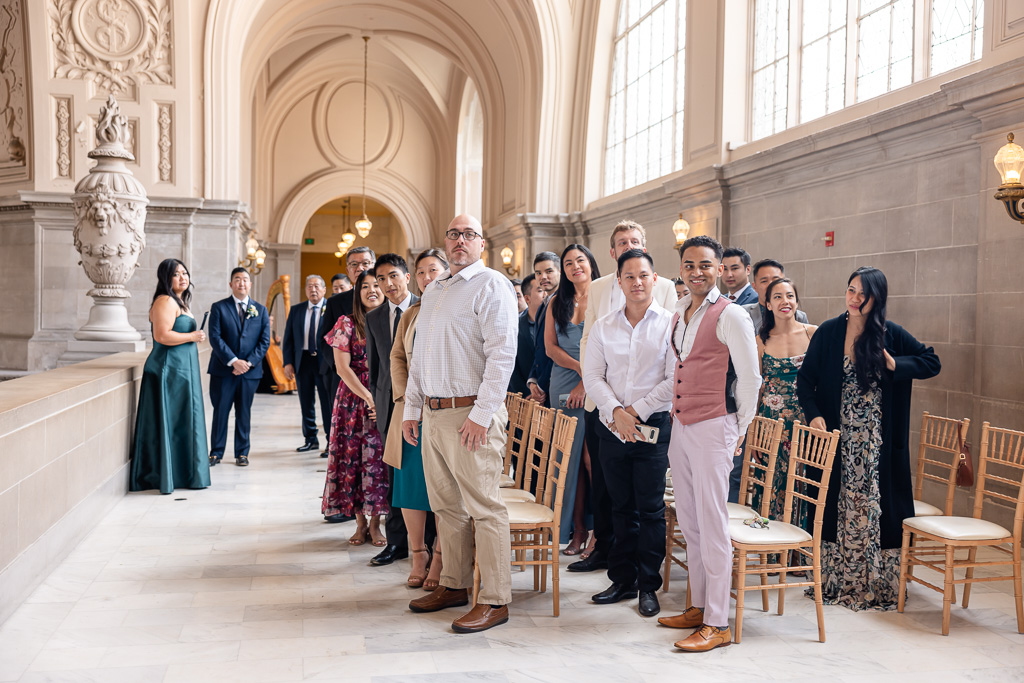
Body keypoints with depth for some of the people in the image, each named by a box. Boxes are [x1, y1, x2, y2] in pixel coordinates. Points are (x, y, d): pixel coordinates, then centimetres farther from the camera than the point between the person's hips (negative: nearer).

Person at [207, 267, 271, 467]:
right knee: (220, 411, 2)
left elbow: (265, 341, 5)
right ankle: (216, 453, 12)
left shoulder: (261, 310, 10)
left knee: (243, 413, 7)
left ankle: (242, 453, 15)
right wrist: (233, 361, -15)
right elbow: (215, 338, -6)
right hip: (223, 369, -1)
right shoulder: (219, 308, 3)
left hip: (250, 370, 2)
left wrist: (249, 362, -9)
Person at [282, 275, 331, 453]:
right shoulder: (296, 310, 10)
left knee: (328, 403, -1)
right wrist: (288, 362, 1)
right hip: (303, 361, 4)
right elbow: (288, 338, 10)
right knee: (306, 403, 11)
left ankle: (331, 441, 8)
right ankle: (311, 439, 22)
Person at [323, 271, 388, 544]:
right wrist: (369, 398, -13)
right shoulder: (347, 324, 2)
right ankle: (360, 522, 12)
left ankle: (375, 523, 11)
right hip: (354, 398, -1)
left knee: (379, 458, -1)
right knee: (353, 457, 0)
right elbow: (342, 368, -5)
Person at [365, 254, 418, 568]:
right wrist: (377, 400, 10)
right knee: (394, 477, 8)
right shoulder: (374, 318, 12)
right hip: (389, 405, 4)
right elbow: (374, 364, 16)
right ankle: (397, 542, 17)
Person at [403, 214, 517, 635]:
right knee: (446, 506, 14)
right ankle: (454, 586, 26)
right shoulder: (432, 291, 20)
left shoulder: (491, 285, -6)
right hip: (433, 414, 8)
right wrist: (411, 408, 18)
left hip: (471, 414, -8)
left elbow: (502, 353, -15)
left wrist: (481, 414, -19)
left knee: (484, 506, -5)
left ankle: (495, 600, 3)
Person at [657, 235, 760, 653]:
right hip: (680, 427, 8)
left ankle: (717, 624, 2)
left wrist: (739, 430, -3)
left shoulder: (730, 316, -10)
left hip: (713, 429, -8)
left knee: (712, 524, -5)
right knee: (689, 522, 14)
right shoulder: (679, 315, 14)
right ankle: (698, 607, 26)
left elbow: (750, 378, -9)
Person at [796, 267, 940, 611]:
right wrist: (814, 415, -12)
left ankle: (877, 585, 13)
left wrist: (895, 365, -12)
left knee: (874, 507, 2)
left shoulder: (891, 334, -2)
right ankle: (836, 581, 18)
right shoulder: (828, 332, 0)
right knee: (838, 507, 7)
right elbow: (805, 379, 2)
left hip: (878, 443, -1)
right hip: (838, 437, 1)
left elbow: (932, 363, 4)